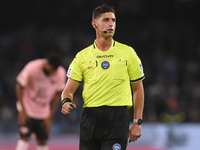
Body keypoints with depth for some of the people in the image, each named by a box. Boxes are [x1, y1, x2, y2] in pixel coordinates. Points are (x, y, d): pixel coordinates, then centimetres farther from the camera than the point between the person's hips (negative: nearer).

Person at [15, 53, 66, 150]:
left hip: (44, 112, 4)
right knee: (24, 138, -16)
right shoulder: (32, 68, -22)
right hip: (27, 109, -4)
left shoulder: (61, 73, -11)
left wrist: (50, 117, -1)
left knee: (42, 141, 3)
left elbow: (57, 95, 0)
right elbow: (19, 87, -11)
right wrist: (23, 110, -14)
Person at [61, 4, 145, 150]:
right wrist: (66, 102, -18)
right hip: (90, 118, 2)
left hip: (118, 118, -2)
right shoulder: (82, 56, 7)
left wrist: (137, 122, 6)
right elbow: (68, 90, 6)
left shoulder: (128, 53, 6)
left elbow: (138, 89, 11)